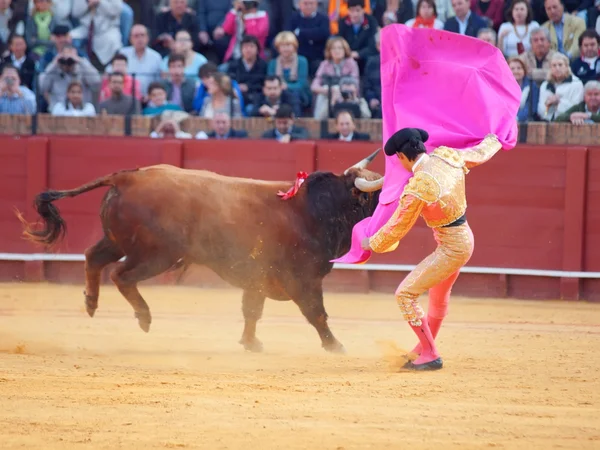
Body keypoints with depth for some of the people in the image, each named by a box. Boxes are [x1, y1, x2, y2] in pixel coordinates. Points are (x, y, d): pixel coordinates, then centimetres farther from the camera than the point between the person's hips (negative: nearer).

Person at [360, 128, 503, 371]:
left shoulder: (417, 188, -26)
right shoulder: (447, 156, -6)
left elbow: (397, 228, -14)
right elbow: (480, 154, 15)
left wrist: (372, 244, 4)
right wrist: (492, 140, 39)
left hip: (451, 248, -9)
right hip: (464, 239, 9)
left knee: (405, 294, -5)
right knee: (439, 296, 28)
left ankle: (430, 356, 1)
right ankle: (424, 350, 47)